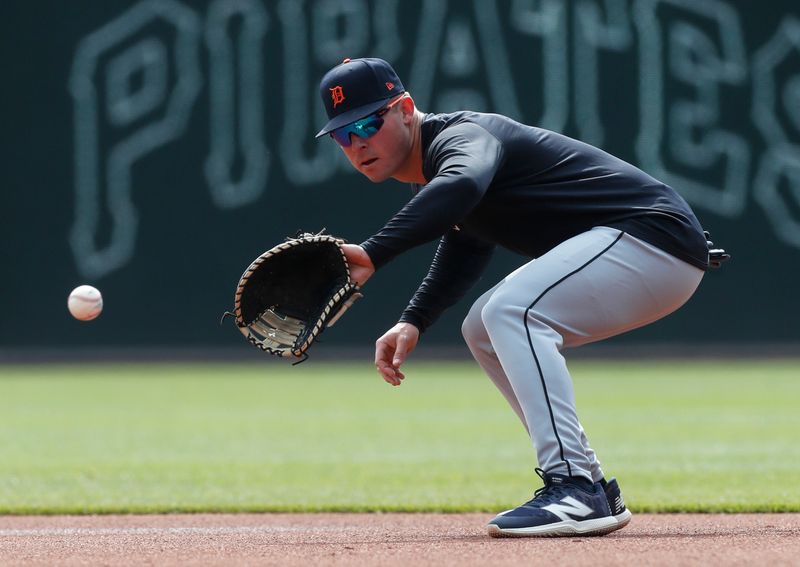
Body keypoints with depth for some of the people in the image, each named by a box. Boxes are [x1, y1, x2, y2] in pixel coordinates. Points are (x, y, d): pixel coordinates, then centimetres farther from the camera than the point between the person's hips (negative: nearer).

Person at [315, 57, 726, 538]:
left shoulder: (461, 136, -17)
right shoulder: (432, 170, 14)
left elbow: (463, 185, -40)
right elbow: (464, 249, 23)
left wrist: (373, 254, -50)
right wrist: (413, 322, 6)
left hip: (656, 233, -11)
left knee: (512, 312, -26)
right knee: (484, 330, 17)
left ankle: (573, 488, -30)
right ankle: (594, 490, 15)